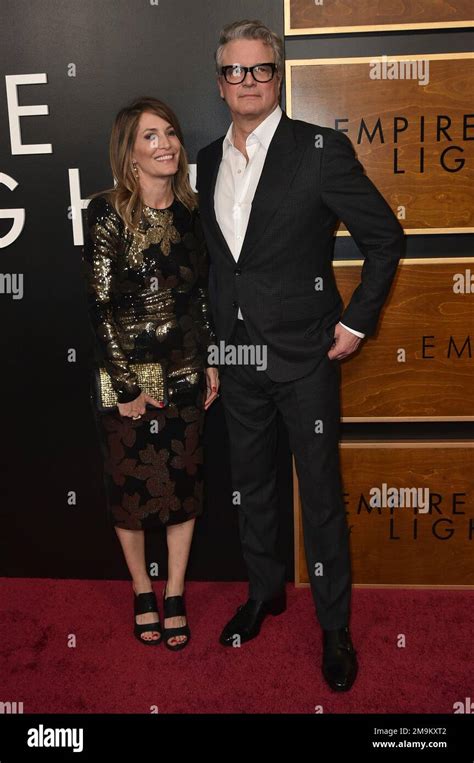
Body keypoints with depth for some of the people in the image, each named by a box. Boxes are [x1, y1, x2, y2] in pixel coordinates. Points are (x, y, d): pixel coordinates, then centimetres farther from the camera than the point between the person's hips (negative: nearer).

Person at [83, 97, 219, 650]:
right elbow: (101, 304, -14)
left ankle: (174, 596, 29)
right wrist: (127, 385, -13)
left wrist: (209, 361, 9)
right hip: (126, 376, -4)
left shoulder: (189, 211, 4)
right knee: (131, 485, 10)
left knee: (183, 483, 10)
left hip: (184, 375, 4)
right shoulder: (107, 213, -12)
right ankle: (142, 591, 33)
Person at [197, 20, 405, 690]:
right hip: (237, 357, 5)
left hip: (305, 357, -5)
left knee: (322, 494, 5)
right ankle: (265, 591, 39)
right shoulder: (209, 160, 8)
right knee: (251, 483, 17)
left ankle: (335, 626, 23)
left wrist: (356, 321, -8)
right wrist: (217, 339, 11)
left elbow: (385, 237, -5)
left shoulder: (322, 150, -10)